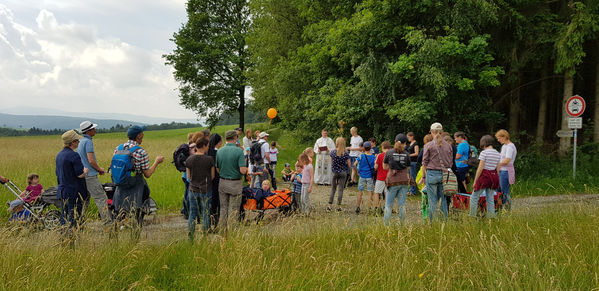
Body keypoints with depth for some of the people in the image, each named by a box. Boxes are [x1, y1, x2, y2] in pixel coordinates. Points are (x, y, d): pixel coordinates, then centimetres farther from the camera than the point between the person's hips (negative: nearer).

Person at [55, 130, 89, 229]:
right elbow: (80, 175, -18)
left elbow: (58, 174, 18)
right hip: (74, 192, -9)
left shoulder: (59, 155, 11)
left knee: (64, 218, 13)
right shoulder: (74, 155, -17)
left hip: (62, 192, 9)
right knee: (74, 219, -4)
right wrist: (86, 171, 1)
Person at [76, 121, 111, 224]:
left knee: (84, 200, 13)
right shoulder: (88, 142, -13)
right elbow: (91, 161, -20)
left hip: (82, 175, 9)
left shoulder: (80, 142, 16)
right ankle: (107, 221, -9)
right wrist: (99, 169, -4)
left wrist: (97, 168, 19)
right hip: (90, 176, -9)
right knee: (101, 198, -8)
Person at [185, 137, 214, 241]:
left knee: (192, 213, 12)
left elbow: (188, 176, 5)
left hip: (193, 189, 3)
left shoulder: (189, 159, -2)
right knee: (205, 214, 9)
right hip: (205, 190, -3)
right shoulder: (209, 159, -13)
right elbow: (212, 176, -4)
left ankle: (190, 236, 13)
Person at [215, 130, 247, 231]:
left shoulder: (219, 151, 0)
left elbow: (217, 169, 3)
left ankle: (221, 230, 20)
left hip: (222, 183, 4)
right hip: (235, 184, -4)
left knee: (223, 208, 15)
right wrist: (244, 164, 2)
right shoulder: (239, 151, -14)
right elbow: (243, 170, -19)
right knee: (233, 210, 5)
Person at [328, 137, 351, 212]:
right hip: (343, 172, -1)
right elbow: (349, 165, -7)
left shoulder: (333, 152, -6)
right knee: (340, 189, 6)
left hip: (334, 172, 1)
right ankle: (338, 206, 7)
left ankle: (330, 205, 9)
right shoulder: (346, 153, -10)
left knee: (333, 188, 13)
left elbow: (331, 163, 4)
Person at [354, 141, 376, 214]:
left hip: (362, 176, 0)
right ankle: (369, 208, 7)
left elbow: (355, 164, -11)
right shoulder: (373, 157, -5)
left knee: (360, 192, 8)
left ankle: (357, 207, 7)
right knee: (370, 192, 6)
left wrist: (358, 170, 7)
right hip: (370, 176, 0)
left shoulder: (361, 156, -7)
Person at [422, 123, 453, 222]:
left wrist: (424, 176, 5)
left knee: (433, 200, 1)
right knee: (444, 199, 10)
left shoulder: (429, 145, -6)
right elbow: (451, 162, 11)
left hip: (432, 173, -4)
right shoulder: (448, 146, 6)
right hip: (444, 174, 4)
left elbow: (424, 163, -3)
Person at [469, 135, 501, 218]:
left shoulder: (484, 153, -12)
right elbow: (498, 169, 12)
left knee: (474, 197, 4)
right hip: (494, 176, 6)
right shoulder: (498, 154, 8)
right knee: (490, 198, 13)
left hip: (484, 176, -6)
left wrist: (475, 180, -8)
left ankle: (472, 216, 5)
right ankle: (491, 217, 13)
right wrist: (495, 179, 21)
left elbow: (480, 168, -14)